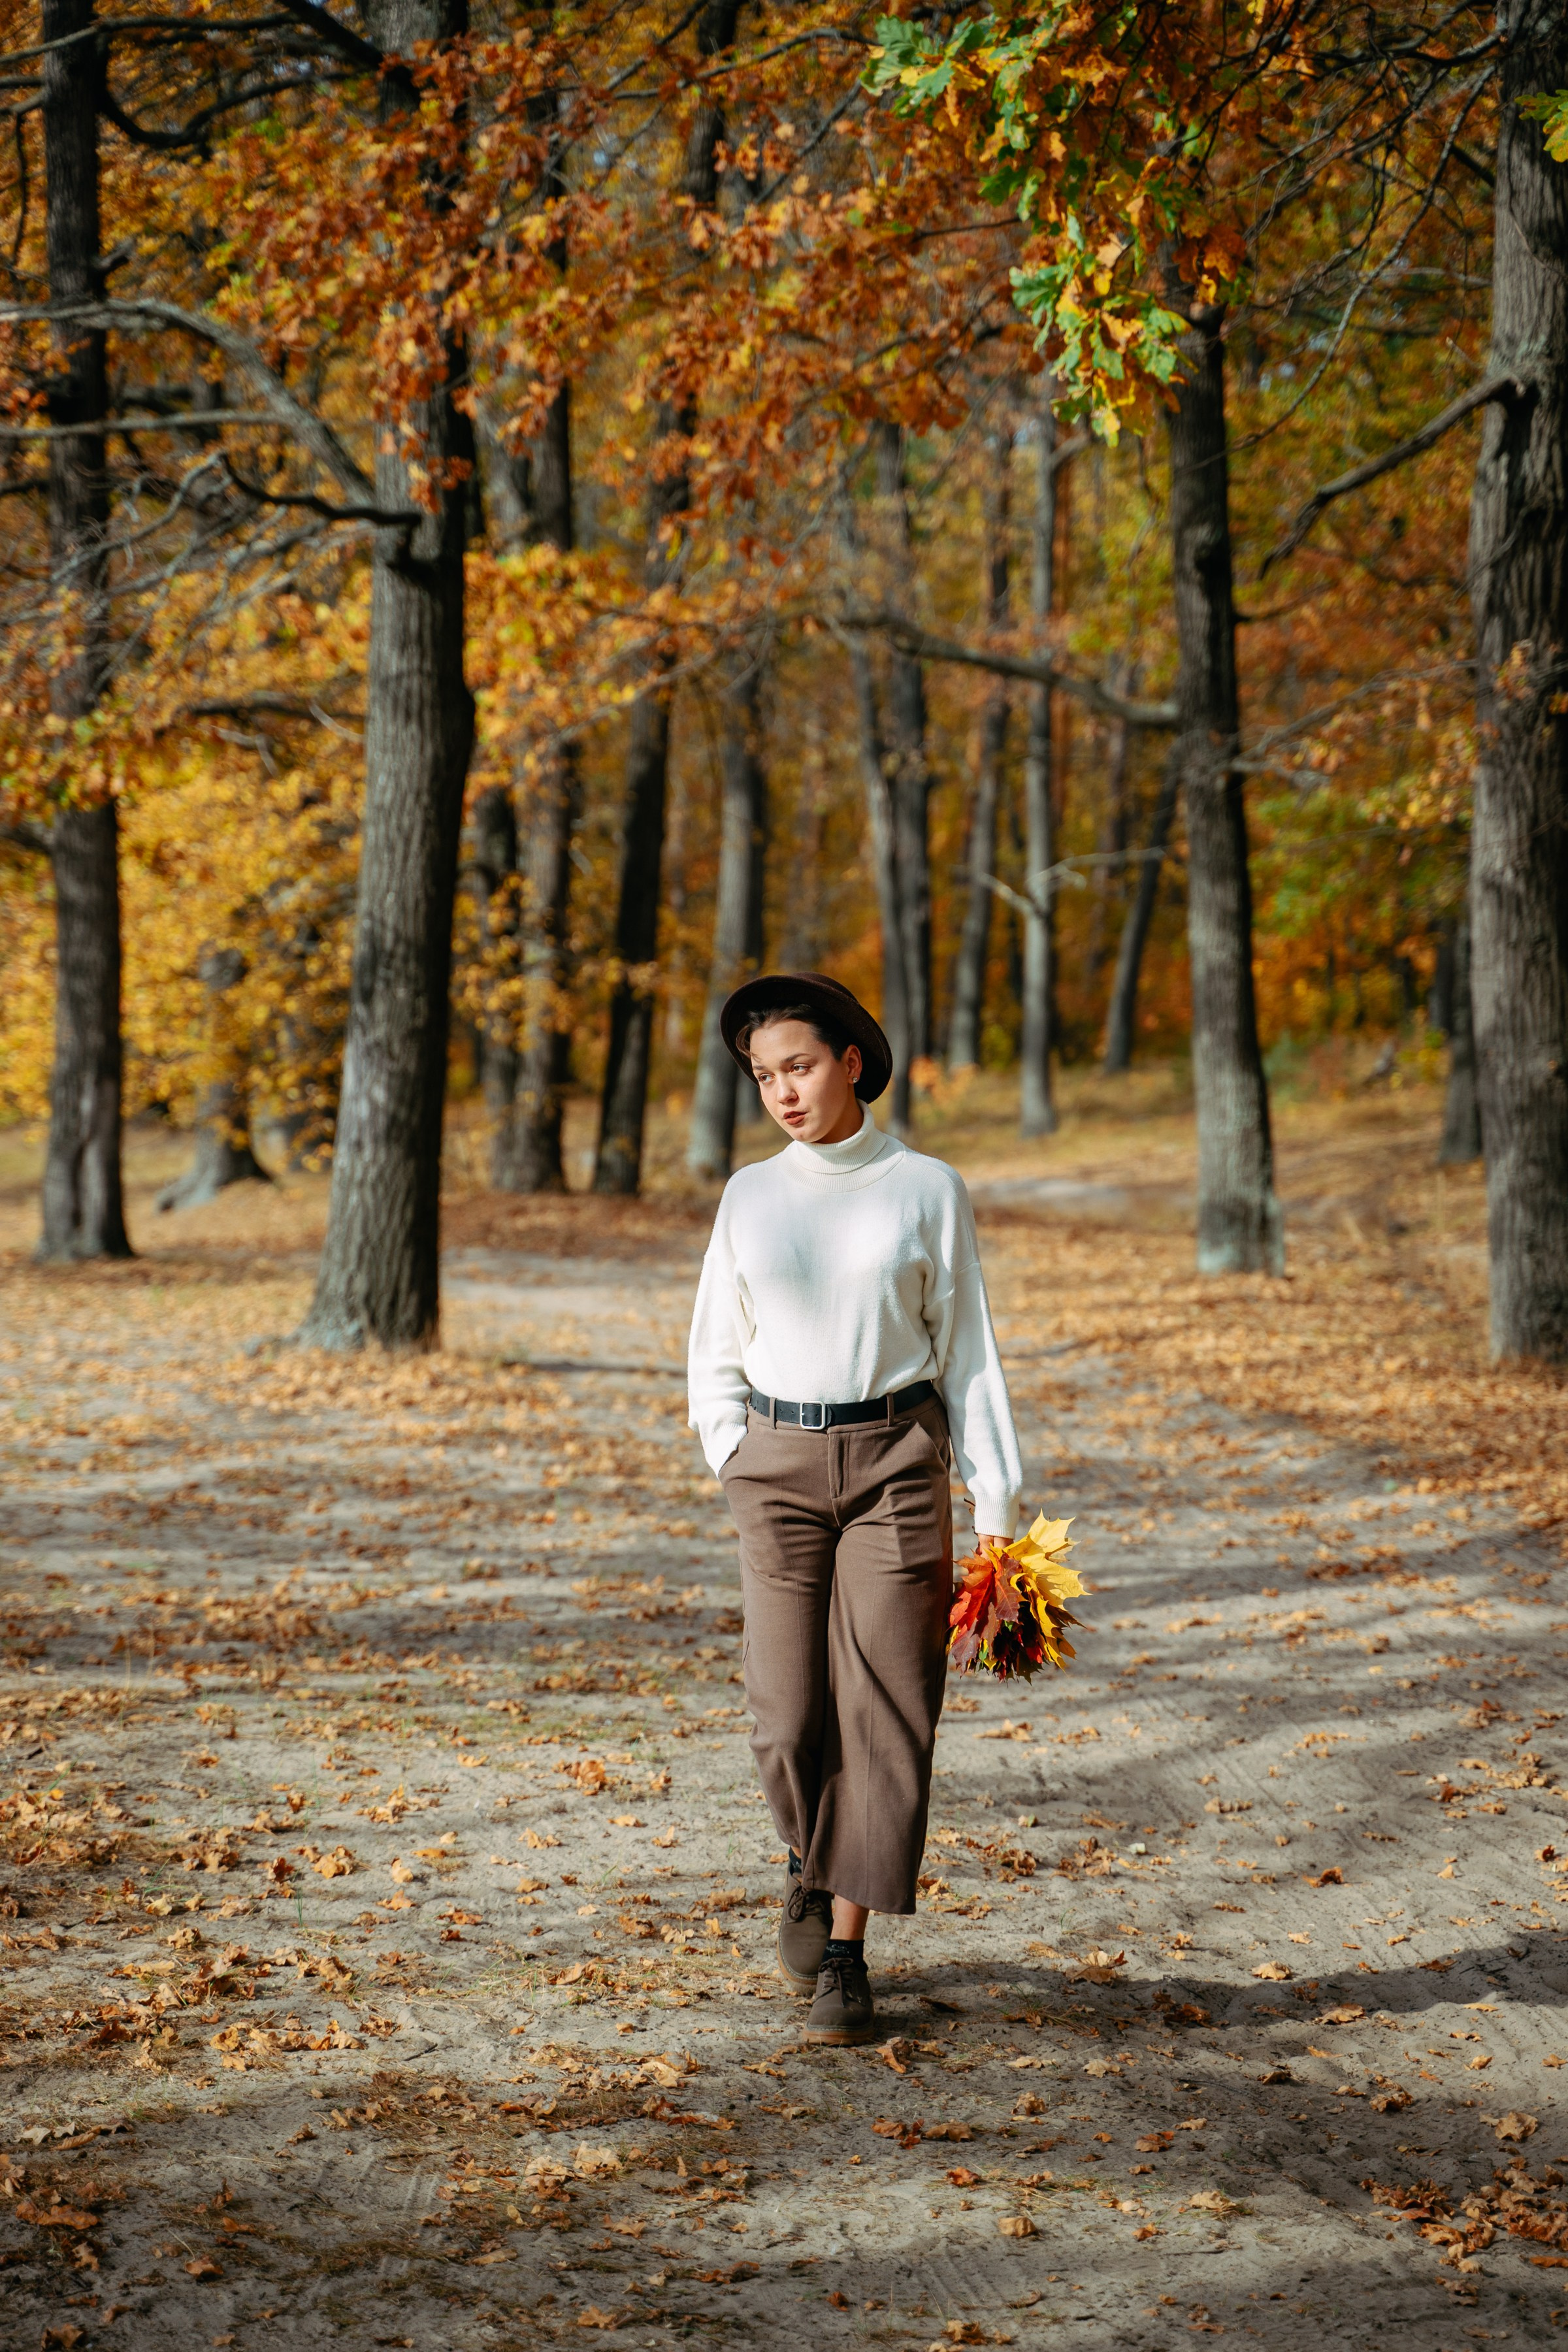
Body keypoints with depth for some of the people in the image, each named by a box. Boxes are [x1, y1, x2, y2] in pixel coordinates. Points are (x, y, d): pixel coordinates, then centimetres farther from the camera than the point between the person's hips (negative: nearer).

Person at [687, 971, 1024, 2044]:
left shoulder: (928, 1191, 1)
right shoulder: (751, 1197, 7)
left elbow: (968, 1351, 3)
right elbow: (717, 1353, 15)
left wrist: (998, 1506, -2)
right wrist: (739, 1473, 2)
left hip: (897, 1460, -2)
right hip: (781, 1462, 2)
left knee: (884, 1706, -5)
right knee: (791, 1714, -1)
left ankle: (845, 1957, 2)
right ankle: (815, 1866, 30)